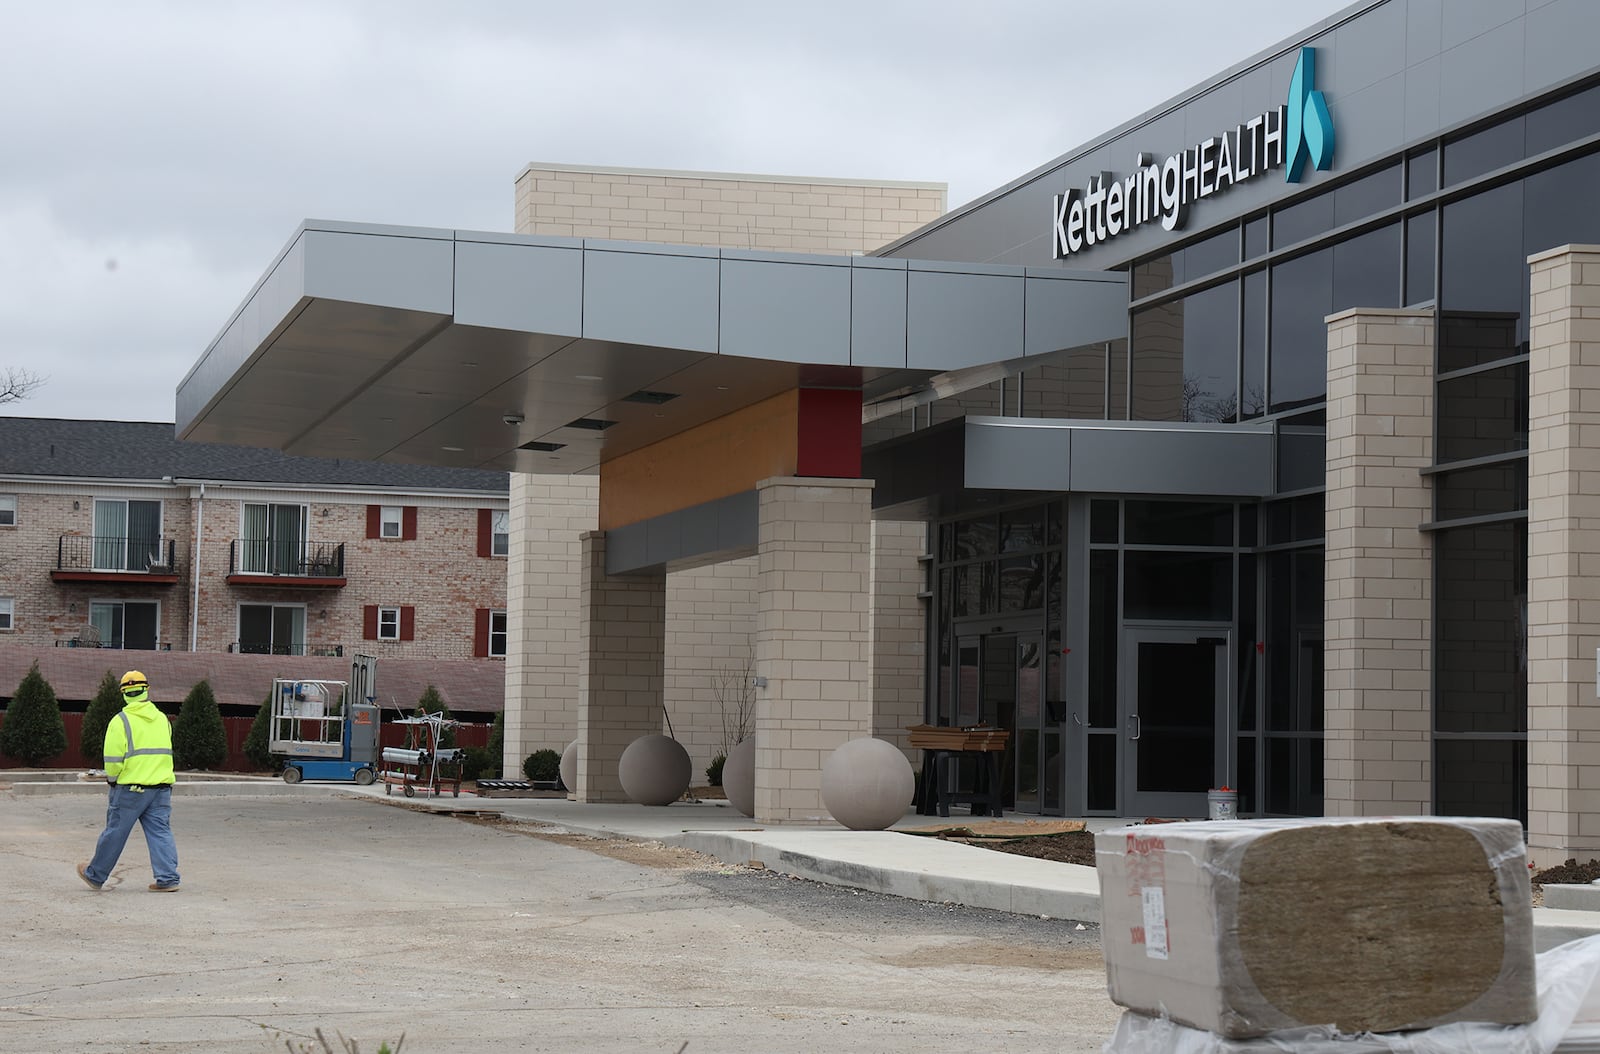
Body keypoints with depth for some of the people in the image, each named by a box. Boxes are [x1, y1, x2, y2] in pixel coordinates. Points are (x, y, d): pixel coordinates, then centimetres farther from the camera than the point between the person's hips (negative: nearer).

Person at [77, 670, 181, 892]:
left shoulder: (121, 721, -8)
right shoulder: (162, 719, 9)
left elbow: (113, 759, -11)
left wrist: (112, 778, 6)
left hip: (130, 789, -4)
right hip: (161, 787, 4)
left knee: (115, 832, 6)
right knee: (160, 832, 4)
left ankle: (96, 875, 20)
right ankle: (168, 878, -4)